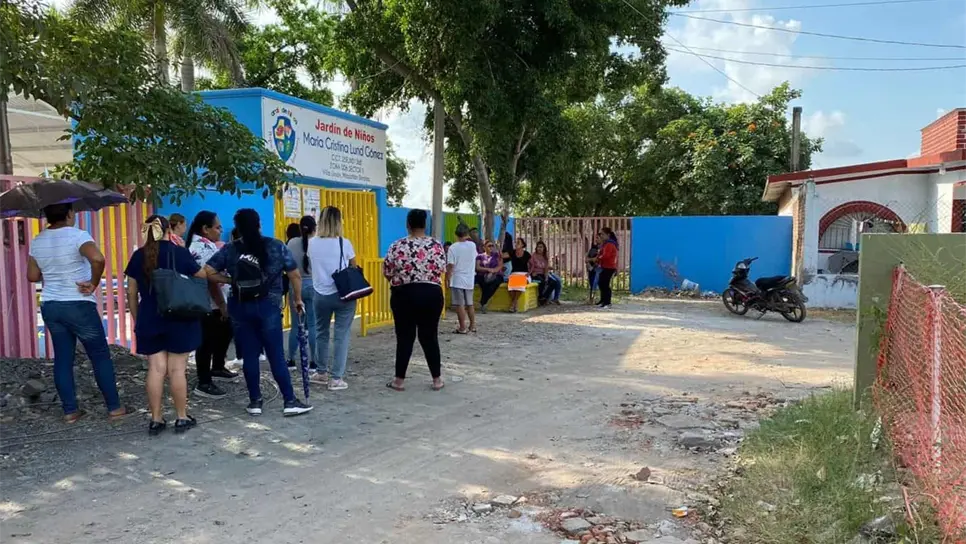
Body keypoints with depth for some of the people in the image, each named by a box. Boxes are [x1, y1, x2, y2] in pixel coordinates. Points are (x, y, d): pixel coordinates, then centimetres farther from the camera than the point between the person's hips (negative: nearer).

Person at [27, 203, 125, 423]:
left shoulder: (37, 242, 6)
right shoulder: (77, 235, -15)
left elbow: (32, 276, 11)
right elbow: (98, 258, -34)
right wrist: (94, 283, -19)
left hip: (50, 306, 6)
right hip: (79, 305, -6)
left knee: (62, 359, 11)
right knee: (100, 356, 4)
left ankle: (70, 410, 15)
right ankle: (114, 407, 8)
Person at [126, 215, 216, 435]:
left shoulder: (138, 256, 5)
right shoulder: (180, 253, -5)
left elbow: (132, 294, 8)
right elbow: (205, 278, 4)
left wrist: (137, 320, 18)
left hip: (149, 320, 3)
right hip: (179, 319, -3)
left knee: (156, 368, 6)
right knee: (176, 369, 1)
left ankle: (156, 419, 9)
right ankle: (182, 418, 9)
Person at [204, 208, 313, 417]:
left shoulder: (229, 249, 3)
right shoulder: (276, 246, -1)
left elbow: (206, 271, -2)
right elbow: (295, 276, 1)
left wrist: (229, 279, 12)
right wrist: (298, 299, 14)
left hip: (239, 307, 2)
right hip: (268, 306, -2)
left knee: (249, 356, 9)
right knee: (276, 355, 2)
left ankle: (255, 401, 16)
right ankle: (290, 401, 5)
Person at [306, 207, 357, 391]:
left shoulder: (312, 244, 0)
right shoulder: (344, 243, -9)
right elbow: (353, 269, 0)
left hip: (320, 295, 3)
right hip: (343, 294, -3)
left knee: (321, 333, 19)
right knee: (341, 335, 3)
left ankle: (322, 373, 30)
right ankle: (336, 378, 3)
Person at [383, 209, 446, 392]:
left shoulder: (397, 246, -7)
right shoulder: (436, 246, -4)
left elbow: (387, 273, -2)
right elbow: (441, 271, 1)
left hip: (404, 294, -1)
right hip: (431, 294, 1)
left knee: (404, 337, 6)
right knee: (430, 336, 10)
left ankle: (399, 380, 11)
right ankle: (437, 379, 15)